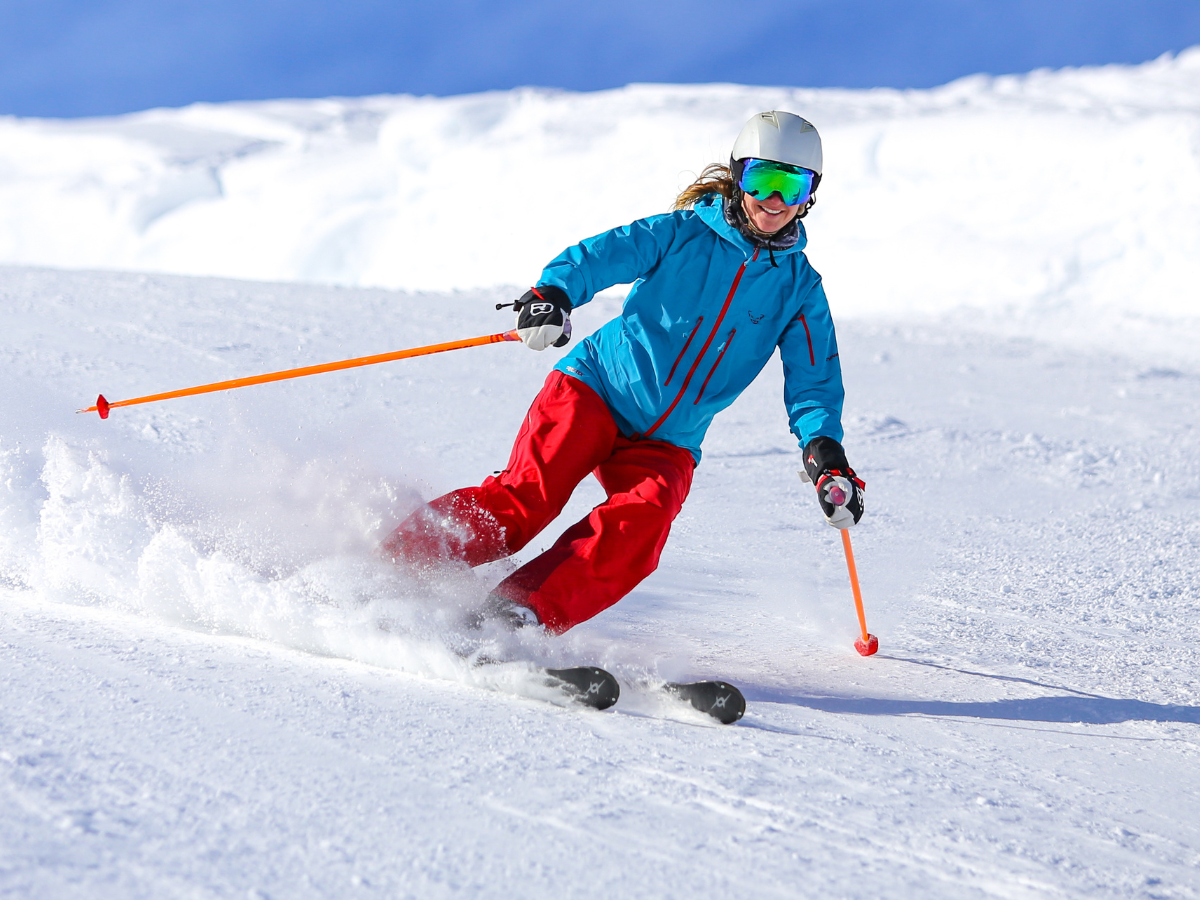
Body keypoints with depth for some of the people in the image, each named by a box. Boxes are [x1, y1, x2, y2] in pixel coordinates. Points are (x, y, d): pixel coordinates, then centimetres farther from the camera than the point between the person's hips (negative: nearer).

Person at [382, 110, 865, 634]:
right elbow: (599, 256, -11)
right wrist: (552, 295, -34)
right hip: (596, 391, -2)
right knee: (525, 497, -23)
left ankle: (517, 617, -33)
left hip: (666, 444, 2)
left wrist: (825, 452, -16)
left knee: (642, 521, -29)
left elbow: (813, 381, 3)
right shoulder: (683, 234, 0)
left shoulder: (800, 288, 7)